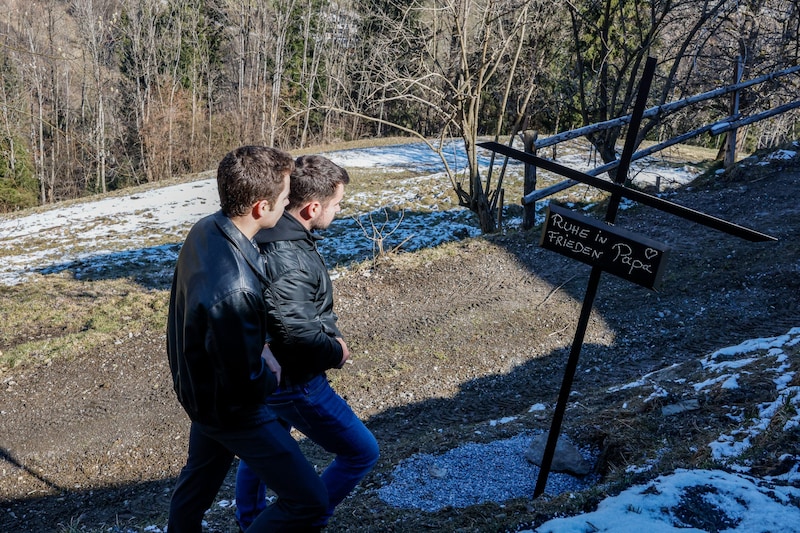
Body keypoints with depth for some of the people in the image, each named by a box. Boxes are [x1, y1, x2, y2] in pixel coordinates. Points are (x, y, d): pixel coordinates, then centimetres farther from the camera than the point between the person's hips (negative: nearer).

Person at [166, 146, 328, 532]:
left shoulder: (204, 229, -11)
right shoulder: (234, 289, -40)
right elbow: (245, 387, -29)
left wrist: (259, 347, 0)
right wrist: (270, 375, -9)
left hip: (199, 387, 9)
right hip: (232, 409, -9)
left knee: (200, 475, 33)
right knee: (308, 500, 1)